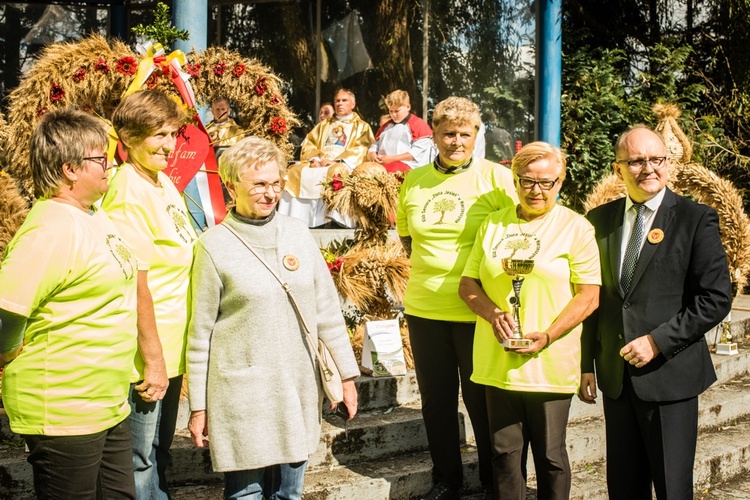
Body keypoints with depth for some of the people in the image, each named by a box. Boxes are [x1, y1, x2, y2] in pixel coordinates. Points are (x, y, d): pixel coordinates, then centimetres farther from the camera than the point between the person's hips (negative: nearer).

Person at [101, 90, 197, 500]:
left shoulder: (163, 181, 8)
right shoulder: (129, 194, -20)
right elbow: (136, 282, -22)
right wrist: (152, 358, -21)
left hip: (171, 347, 9)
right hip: (147, 356, -9)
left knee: (159, 455, 22)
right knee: (140, 465, 4)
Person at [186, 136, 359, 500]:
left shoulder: (298, 234, 4)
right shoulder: (214, 245, -6)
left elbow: (327, 308, 9)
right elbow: (200, 332, -3)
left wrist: (347, 374, 8)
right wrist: (198, 406, -2)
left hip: (299, 386, 4)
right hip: (242, 393, -4)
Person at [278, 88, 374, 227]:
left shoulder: (362, 127, 15)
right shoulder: (324, 125, 29)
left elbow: (360, 150, -2)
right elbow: (309, 143, 18)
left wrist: (335, 161, -16)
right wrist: (314, 159, -6)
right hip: (318, 165, 4)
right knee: (295, 172, -23)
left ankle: (333, 220, -40)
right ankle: (293, 220, -28)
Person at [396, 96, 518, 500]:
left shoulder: (495, 178, -5)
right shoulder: (413, 181, 8)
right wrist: (427, 260, 4)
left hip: (478, 311, -4)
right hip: (424, 308, 4)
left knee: (482, 401, 6)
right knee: (436, 399, 13)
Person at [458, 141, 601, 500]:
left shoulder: (576, 228, -1)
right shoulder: (493, 225, 11)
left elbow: (589, 295, -6)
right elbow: (467, 284, 11)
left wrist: (548, 335, -17)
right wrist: (493, 314, -9)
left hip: (550, 364, -3)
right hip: (498, 361, 4)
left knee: (550, 455, 5)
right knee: (505, 452, 9)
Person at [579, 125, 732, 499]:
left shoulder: (696, 219, -5)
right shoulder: (600, 219, 8)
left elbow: (716, 298, -10)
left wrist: (657, 341, -16)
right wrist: (586, 364, 8)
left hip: (670, 375, -4)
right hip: (615, 376, 4)